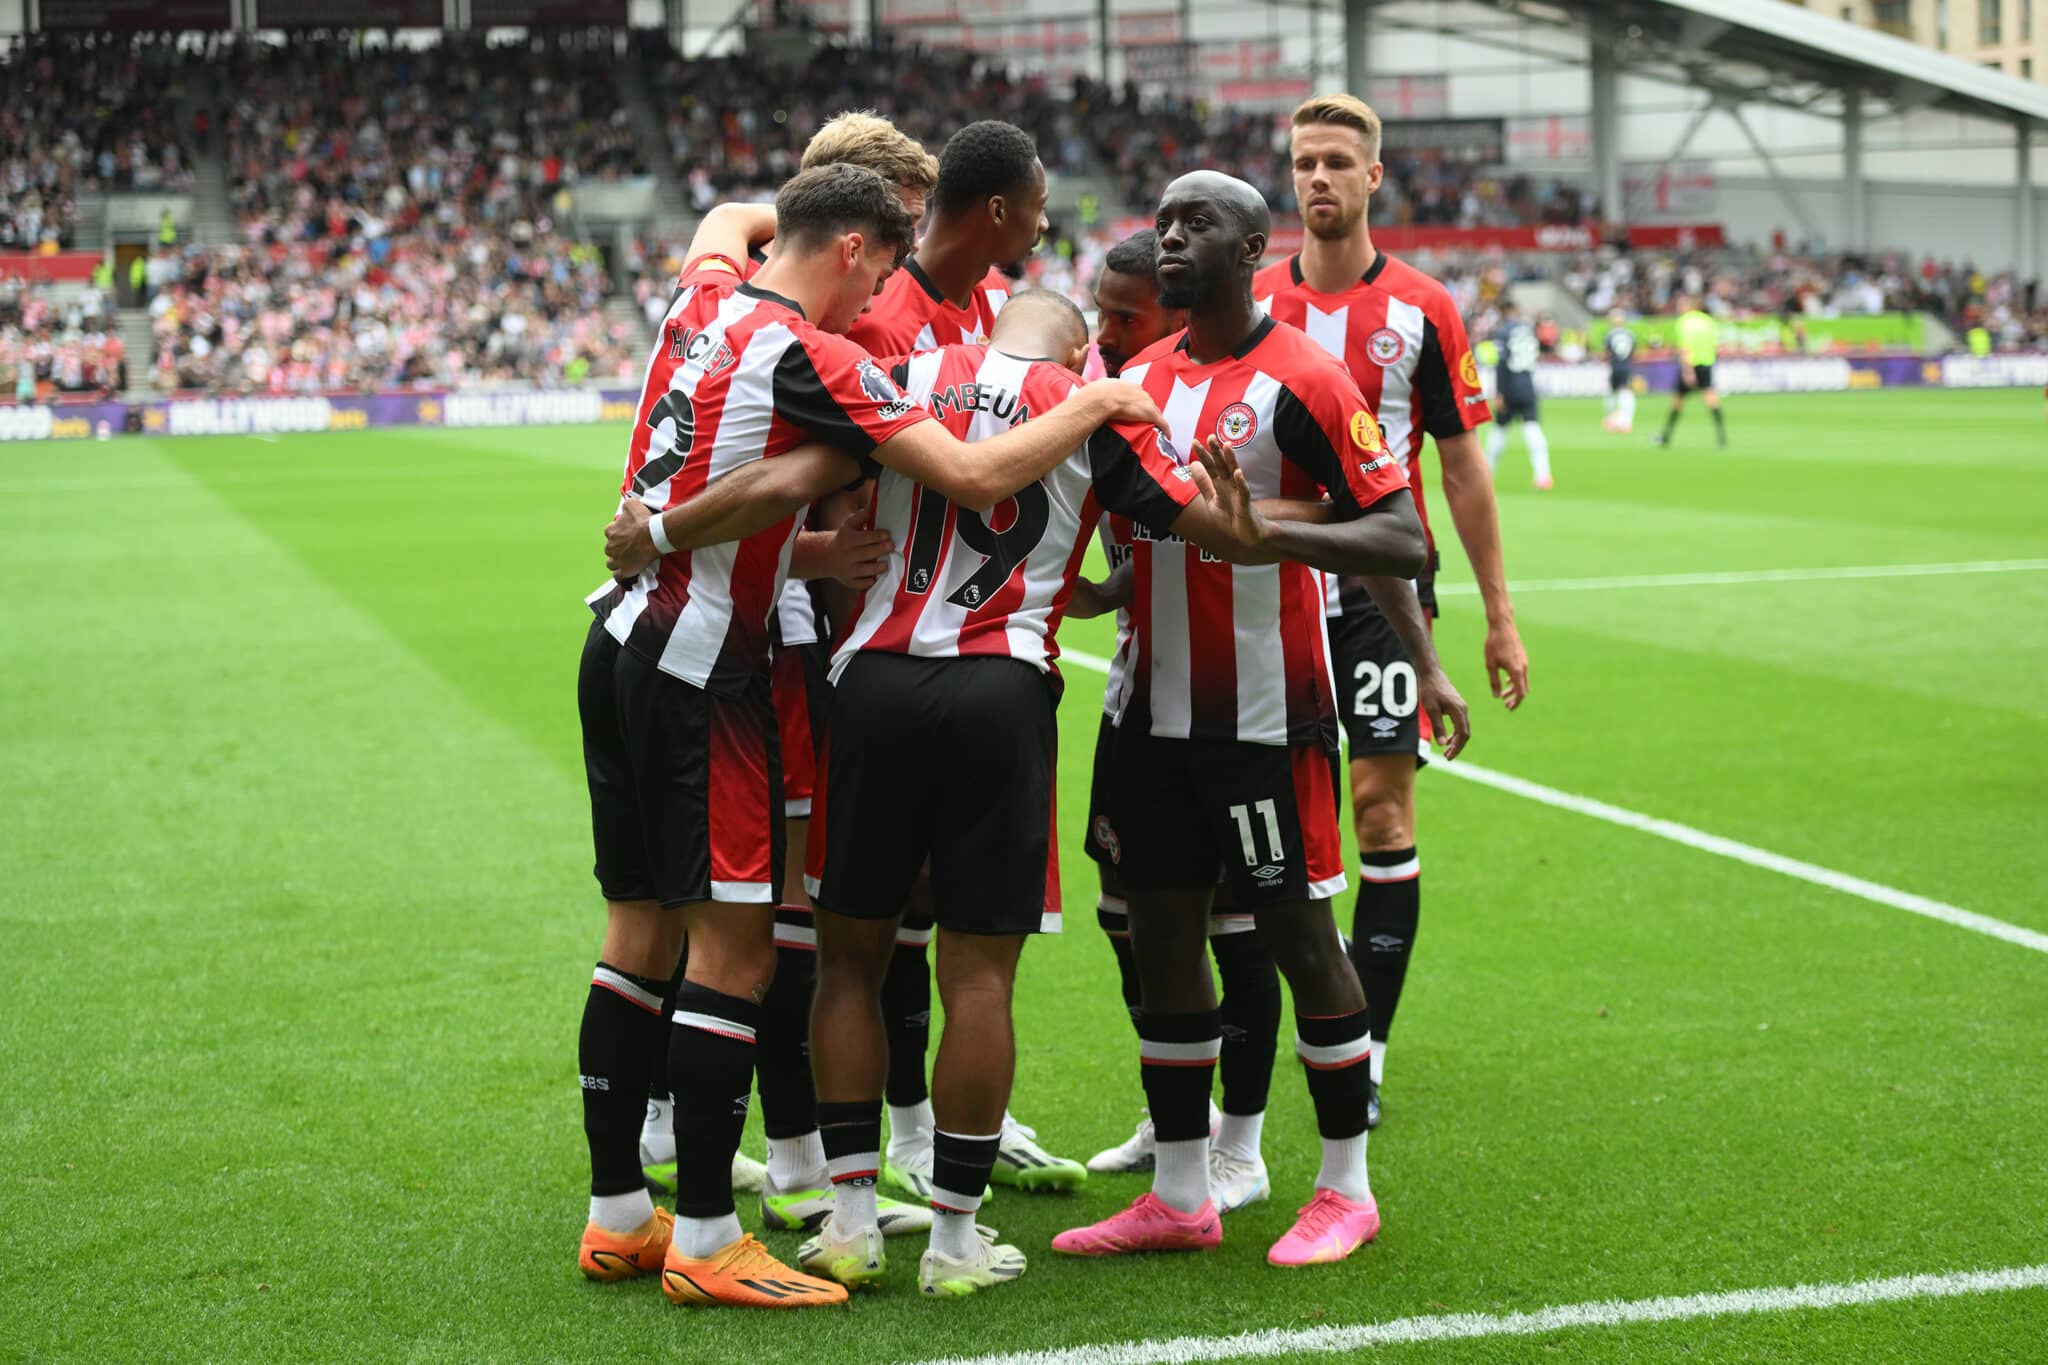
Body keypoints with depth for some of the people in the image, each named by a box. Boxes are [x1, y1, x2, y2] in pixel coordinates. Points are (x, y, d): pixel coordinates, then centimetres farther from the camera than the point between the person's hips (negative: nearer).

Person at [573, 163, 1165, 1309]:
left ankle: (617, 1215, 19)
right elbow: (975, 477, -22)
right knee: (735, 946, -3)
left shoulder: (702, 300, 7)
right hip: (701, 672, -9)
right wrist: (1099, 404, -8)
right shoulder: (811, 359, -17)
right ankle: (705, 1242, 2)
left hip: (625, 645, 9)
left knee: (642, 931, 13)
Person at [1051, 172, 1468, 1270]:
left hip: (1266, 714, -7)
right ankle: (1180, 1195, 19)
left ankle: (1346, 1188, 16)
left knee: (1298, 933, 1)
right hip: (1155, 710, 7)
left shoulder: (1301, 381, -11)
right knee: (1160, 930, 9)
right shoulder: (1140, 378, 11)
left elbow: (1400, 540, -17)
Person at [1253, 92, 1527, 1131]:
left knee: (1382, 812, -5)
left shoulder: (1422, 311, 0)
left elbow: (1462, 465, 4)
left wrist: (1499, 617, 3)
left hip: (1383, 585, -1)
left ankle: (1363, 1055, 2)